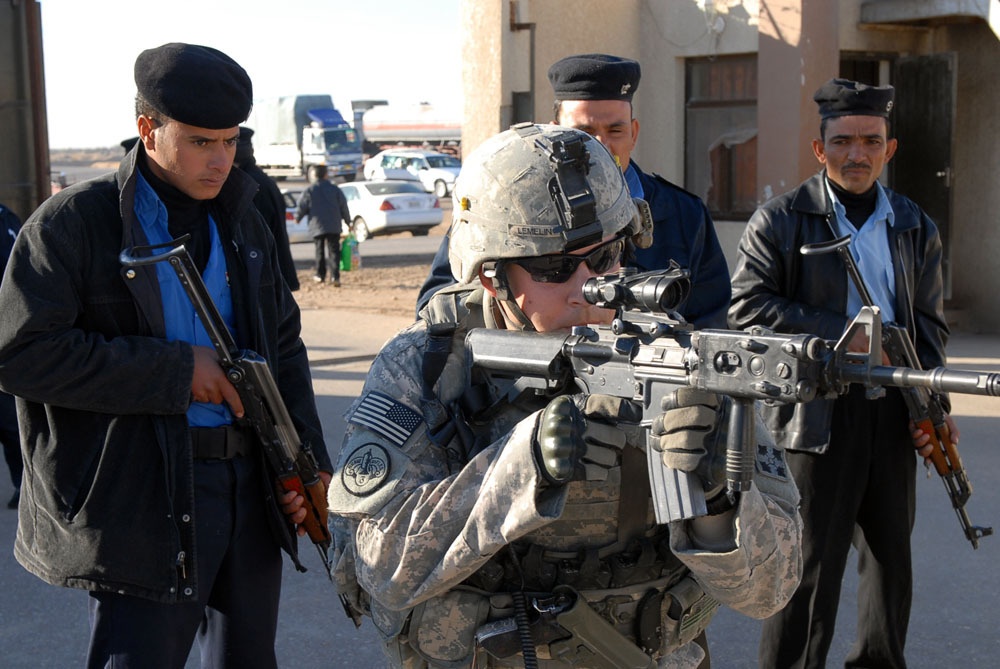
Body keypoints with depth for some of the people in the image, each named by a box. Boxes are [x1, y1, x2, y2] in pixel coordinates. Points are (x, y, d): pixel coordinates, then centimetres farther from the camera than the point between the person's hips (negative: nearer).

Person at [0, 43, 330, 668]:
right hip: (145, 495, -6)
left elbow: (284, 346, 18)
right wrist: (174, 370, -17)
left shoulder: (244, 224, 12)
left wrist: (309, 462, 5)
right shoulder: (74, 222, -7)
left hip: (251, 486, 7)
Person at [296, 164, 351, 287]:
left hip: (317, 226, 0)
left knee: (320, 250, 14)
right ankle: (335, 276, -14)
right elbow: (343, 207, 4)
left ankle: (320, 275, 23)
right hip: (334, 226, 0)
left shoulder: (309, 191, -3)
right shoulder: (334, 189, 2)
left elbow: (302, 207, 1)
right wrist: (348, 221, 15)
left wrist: (297, 218, 21)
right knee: (334, 251, -2)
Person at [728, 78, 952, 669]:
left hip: (894, 414, 5)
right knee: (810, 563, -2)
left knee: (891, 556, 15)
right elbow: (747, 307, -10)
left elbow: (931, 325, 14)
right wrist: (841, 334, -15)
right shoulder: (780, 221, -1)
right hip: (818, 413, -5)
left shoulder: (916, 228, 12)